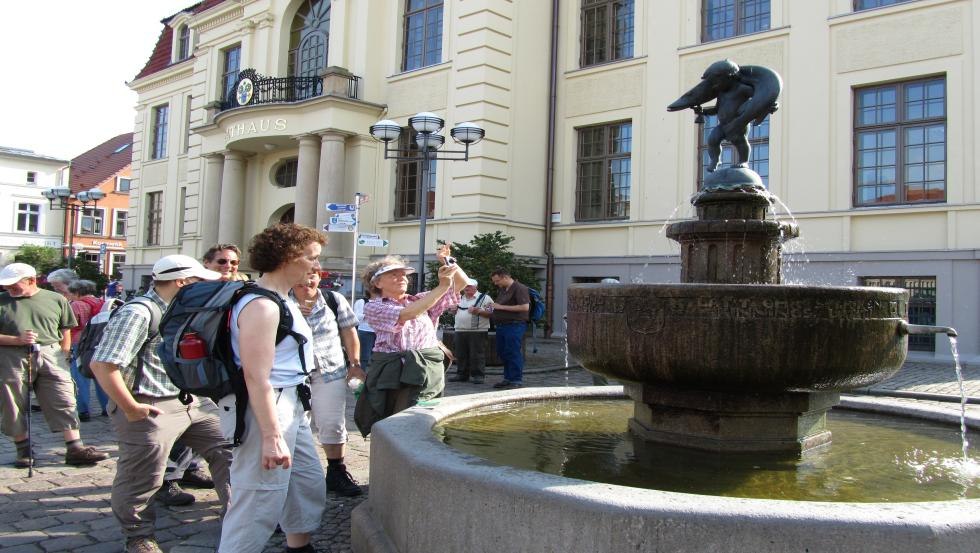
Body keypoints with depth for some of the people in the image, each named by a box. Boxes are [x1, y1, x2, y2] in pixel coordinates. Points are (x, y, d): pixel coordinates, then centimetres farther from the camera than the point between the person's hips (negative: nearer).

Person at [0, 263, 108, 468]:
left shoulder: (56, 300, 6)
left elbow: (65, 332, 11)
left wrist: (63, 358, 4)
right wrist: (17, 340, -14)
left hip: (50, 355, 0)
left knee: (64, 403, -3)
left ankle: (75, 449, -1)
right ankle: (24, 450, 22)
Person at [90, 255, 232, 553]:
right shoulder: (137, 313, -19)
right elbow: (102, 364, -25)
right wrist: (131, 409, -20)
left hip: (192, 401, 9)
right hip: (152, 409, -9)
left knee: (227, 447, 10)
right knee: (142, 479, 2)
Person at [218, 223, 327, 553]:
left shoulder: (283, 300, 12)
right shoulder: (261, 306, -20)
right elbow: (257, 377, -24)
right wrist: (272, 437, -25)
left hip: (290, 407, 11)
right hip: (264, 410, -11)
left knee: (310, 485, 19)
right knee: (260, 501, -4)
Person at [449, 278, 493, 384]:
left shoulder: (485, 298, 1)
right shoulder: (460, 299, 19)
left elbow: (492, 313, -6)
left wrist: (479, 311, -18)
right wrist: (454, 309, 5)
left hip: (477, 331, -6)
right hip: (460, 331, 6)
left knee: (477, 355, -6)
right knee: (460, 355, 8)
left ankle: (477, 375, 0)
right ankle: (462, 374, 17)